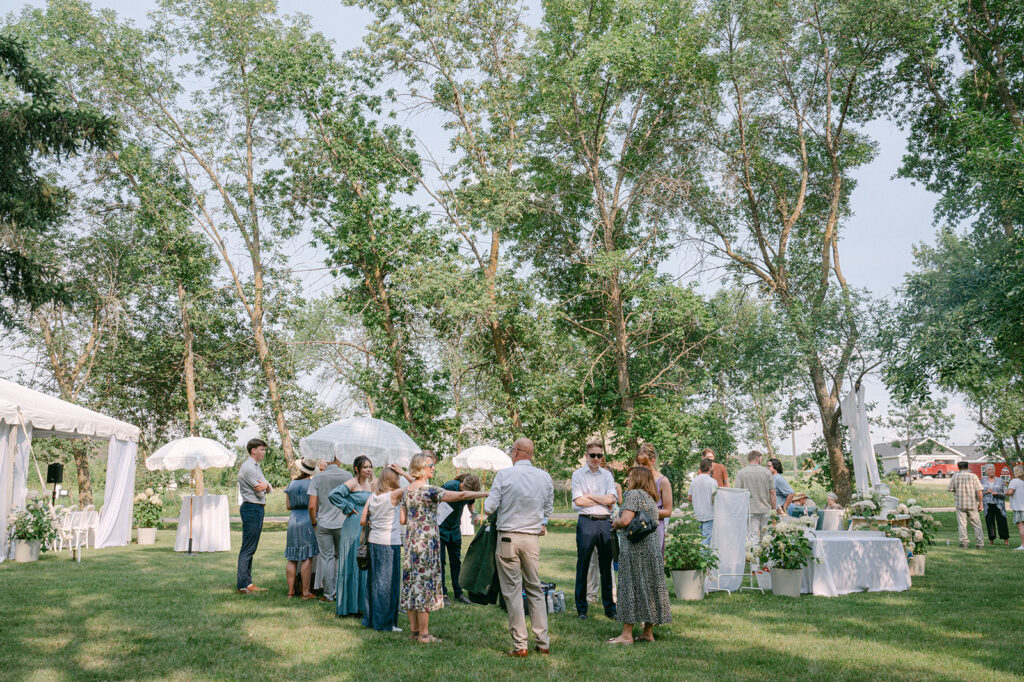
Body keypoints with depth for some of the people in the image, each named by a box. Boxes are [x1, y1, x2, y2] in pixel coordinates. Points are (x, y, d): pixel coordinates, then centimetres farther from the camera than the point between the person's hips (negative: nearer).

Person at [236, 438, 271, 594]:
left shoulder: (257, 467, 19)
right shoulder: (248, 467, -13)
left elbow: (269, 489, 13)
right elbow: (260, 493, -16)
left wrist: (266, 486, -9)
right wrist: (263, 489, 6)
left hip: (258, 509, 10)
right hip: (251, 508, -10)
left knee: (251, 548, 11)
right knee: (247, 549, -8)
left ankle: (247, 582, 16)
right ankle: (242, 585, -5)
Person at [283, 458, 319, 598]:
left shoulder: (292, 484, 6)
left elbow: (288, 505, 9)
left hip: (293, 520, 5)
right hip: (308, 521, -4)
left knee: (292, 559, 10)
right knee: (307, 558, -2)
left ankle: (291, 591, 12)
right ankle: (306, 592, -2)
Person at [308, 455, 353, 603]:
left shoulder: (317, 478, -5)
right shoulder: (348, 476, -4)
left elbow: (312, 506, -9)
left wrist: (314, 523, 6)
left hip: (323, 524, 0)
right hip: (343, 523, 1)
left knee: (327, 558, 5)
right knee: (341, 557, 13)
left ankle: (329, 594, 9)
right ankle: (338, 591, 14)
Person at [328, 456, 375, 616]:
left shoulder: (370, 483, 12)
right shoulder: (352, 483, -11)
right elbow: (333, 494, -25)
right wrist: (348, 508, -16)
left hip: (367, 529, 7)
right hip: (353, 528, -7)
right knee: (353, 565, -2)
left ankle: (362, 602, 18)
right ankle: (350, 605, 5)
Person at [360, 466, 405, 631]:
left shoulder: (372, 497, 5)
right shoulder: (394, 495, -13)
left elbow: (362, 521, 7)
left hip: (373, 542, 6)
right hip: (390, 543, -6)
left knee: (374, 580, 14)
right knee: (389, 582, 2)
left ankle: (371, 618, 24)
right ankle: (386, 623, 7)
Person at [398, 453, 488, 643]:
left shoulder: (407, 490, 8)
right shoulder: (428, 490, -15)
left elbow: (402, 519, 11)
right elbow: (460, 495, -20)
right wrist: (487, 494, -16)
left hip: (411, 540, 8)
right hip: (426, 540, -8)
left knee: (411, 583, 11)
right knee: (425, 583, -1)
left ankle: (414, 630, 19)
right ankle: (424, 634, 4)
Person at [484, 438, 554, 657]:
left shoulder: (504, 475, -8)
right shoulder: (545, 477, 4)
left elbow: (489, 508, -6)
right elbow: (548, 509, 13)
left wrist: (487, 506, 15)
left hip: (508, 537, -3)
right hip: (533, 539, 4)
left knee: (512, 591, 2)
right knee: (535, 589, 14)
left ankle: (519, 645, 3)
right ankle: (543, 643, 15)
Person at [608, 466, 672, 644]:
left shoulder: (633, 494, -10)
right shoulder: (650, 498, 18)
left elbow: (625, 520, -20)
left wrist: (615, 522, 0)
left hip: (635, 547, -9)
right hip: (652, 545, 9)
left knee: (631, 587, -4)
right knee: (649, 587, 11)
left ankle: (627, 635, 0)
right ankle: (648, 633, 16)